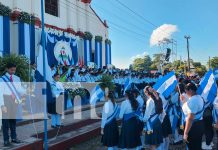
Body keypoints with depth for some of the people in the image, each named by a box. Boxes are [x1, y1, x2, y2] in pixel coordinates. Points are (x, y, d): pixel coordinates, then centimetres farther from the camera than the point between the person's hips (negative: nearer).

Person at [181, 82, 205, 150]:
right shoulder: (199, 97, 6)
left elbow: (190, 118, -29)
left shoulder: (192, 100, -25)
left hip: (193, 126, -9)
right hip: (200, 124, 9)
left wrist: (185, 133, -25)